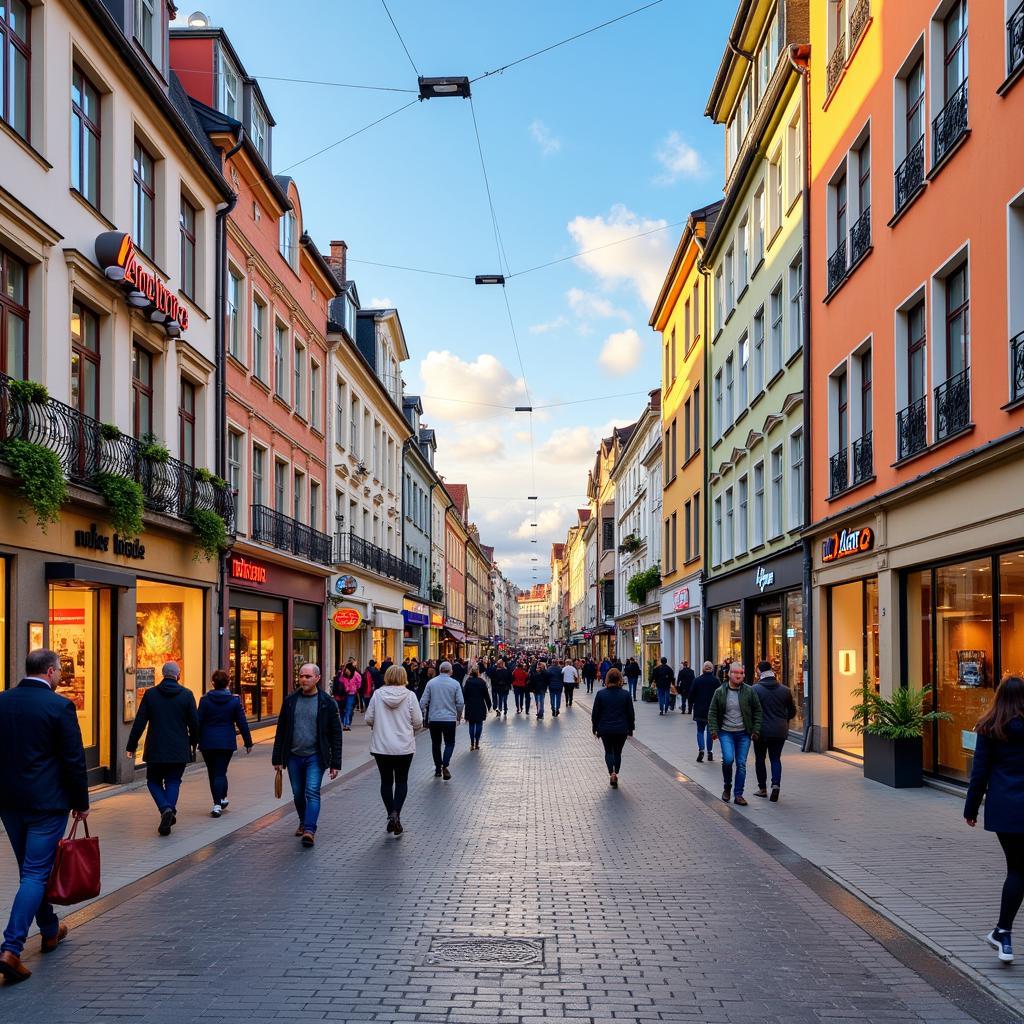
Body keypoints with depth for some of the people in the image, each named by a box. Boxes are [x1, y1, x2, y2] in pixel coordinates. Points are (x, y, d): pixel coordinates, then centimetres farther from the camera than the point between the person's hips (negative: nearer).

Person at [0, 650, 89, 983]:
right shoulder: (59, 706, -14)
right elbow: (73, 760, -12)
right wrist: (81, 802, -1)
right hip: (47, 802, -6)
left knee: (32, 868, 20)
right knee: (36, 873, -2)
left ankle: (50, 931, 35)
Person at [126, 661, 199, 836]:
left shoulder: (150, 694, -2)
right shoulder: (186, 695, -3)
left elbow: (139, 722, -1)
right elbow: (195, 723, 0)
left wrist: (132, 745, 7)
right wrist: (193, 744, 16)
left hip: (155, 749, 0)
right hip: (179, 750, 0)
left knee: (154, 781, 14)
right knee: (173, 782, 12)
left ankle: (165, 808, -9)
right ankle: (170, 812, -5)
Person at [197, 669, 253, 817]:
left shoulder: (205, 699, -4)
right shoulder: (235, 700, -3)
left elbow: (198, 722, -3)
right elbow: (242, 723, -1)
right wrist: (248, 742, 7)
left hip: (208, 742, 0)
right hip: (227, 742, 0)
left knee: (213, 773, 14)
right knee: (220, 772, 3)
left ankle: (218, 802, 24)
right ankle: (221, 799, -13)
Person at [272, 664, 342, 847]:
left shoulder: (327, 703, -4)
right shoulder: (290, 700, 4)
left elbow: (336, 735, -2)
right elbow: (281, 731, 8)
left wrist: (335, 763, -6)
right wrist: (277, 758, 6)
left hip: (315, 756, -3)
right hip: (294, 756, 3)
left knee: (312, 792, -14)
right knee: (298, 794, 13)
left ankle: (309, 830, -19)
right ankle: (303, 823, 34)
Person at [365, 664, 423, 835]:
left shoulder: (377, 694, -6)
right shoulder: (410, 695, -9)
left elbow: (369, 719, -2)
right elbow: (418, 722, -7)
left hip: (381, 746, 1)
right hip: (404, 746, -1)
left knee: (386, 781, 14)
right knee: (401, 781, 11)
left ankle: (391, 816, 16)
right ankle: (396, 813, -7)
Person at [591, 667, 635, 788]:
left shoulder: (600, 694, -8)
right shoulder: (625, 694, -6)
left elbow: (595, 713, -3)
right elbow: (631, 713, 0)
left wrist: (595, 727, 8)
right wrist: (630, 728, 12)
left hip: (605, 729, 0)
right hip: (621, 729, 1)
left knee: (608, 751, 11)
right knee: (617, 752, 17)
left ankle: (612, 773, -10)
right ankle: (616, 774, 16)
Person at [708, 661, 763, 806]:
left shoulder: (749, 691, 0)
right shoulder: (720, 692, -1)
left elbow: (758, 711, 6)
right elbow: (712, 712, 4)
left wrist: (756, 729, -1)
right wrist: (713, 730, -5)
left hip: (743, 734, 1)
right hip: (726, 733, -1)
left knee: (741, 764, 2)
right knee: (728, 759, -16)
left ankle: (738, 795, 12)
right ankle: (727, 787, 9)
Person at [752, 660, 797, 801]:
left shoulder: (755, 689, -10)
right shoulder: (785, 690, 1)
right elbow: (792, 712, 8)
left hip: (761, 730, -2)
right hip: (780, 731, 3)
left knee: (760, 759, 12)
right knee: (775, 758, 12)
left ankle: (762, 788, 16)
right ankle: (776, 784, -9)